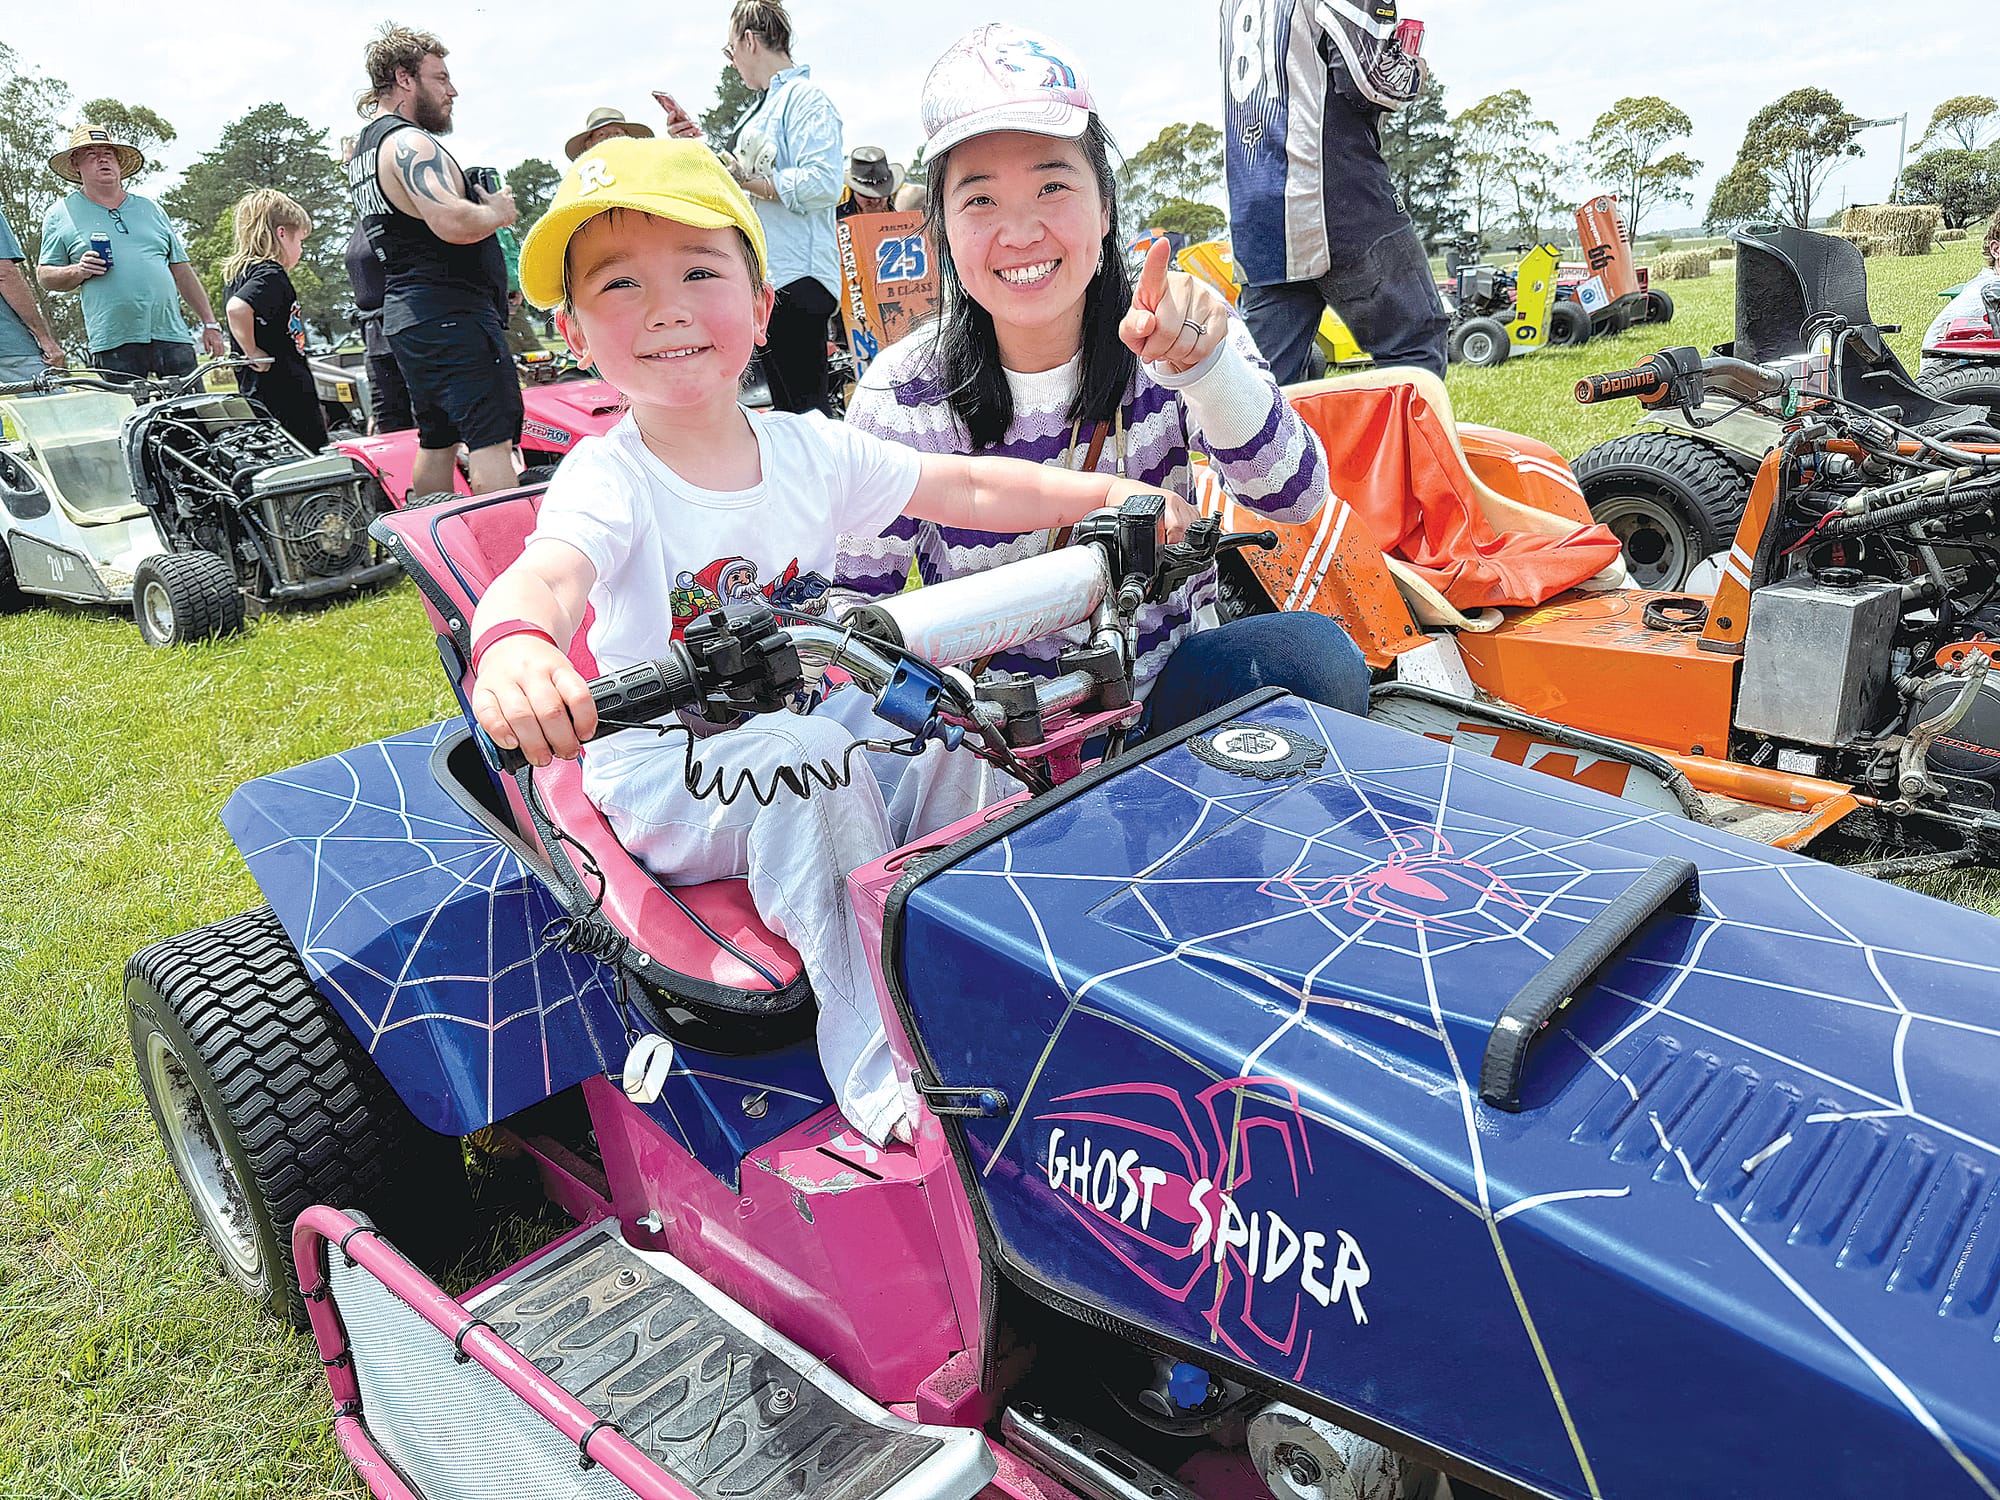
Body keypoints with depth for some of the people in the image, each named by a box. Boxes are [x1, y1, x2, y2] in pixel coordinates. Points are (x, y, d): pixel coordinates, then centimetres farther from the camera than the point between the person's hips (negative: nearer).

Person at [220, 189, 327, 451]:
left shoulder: (235, 272, 16)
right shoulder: (270, 273, -13)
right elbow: (237, 308, -29)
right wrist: (253, 353, -19)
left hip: (256, 393, 10)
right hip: (288, 397, -10)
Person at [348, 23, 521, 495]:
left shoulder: (363, 147, 21)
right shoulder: (410, 142, -12)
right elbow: (453, 223, -27)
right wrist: (499, 211, -8)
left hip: (403, 314, 10)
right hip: (450, 312, -10)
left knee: (437, 440, 14)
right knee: (491, 438, -13)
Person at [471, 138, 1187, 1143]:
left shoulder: (807, 449, 0)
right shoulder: (607, 478, -16)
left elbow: (967, 488, 3)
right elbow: (546, 576, -37)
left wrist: (1106, 491, -9)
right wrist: (512, 643, -61)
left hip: (806, 720, 5)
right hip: (664, 769, -5)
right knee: (806, 754, -34)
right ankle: (882, 1053, -28)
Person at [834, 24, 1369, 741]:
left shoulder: (1162, 340, -7)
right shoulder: (900, 397, -11)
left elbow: (1293, 498, -20)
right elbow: (852, 600, -4)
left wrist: (1201, 364, -37)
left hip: (1165, 684, 1)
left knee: (1315, 654, -25)